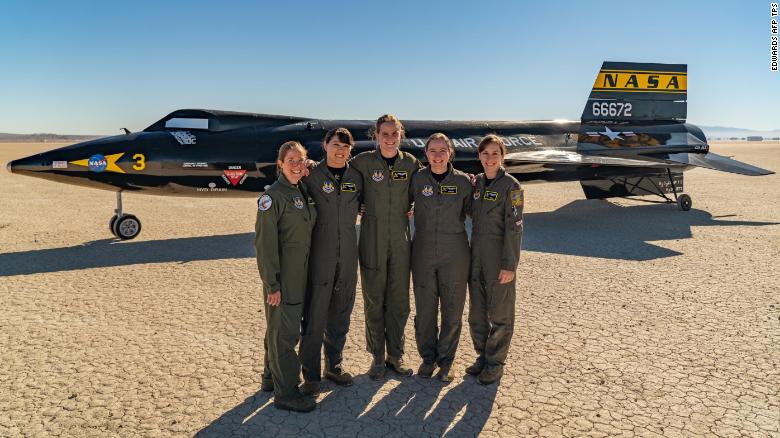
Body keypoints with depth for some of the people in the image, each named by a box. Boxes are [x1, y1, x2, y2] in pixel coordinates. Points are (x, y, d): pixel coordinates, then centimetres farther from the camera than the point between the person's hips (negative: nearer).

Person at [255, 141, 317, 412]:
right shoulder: (274, 196, -15)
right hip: (281, 277, -8)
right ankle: (285, 392, 10)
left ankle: (272, 377, 33)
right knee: (284, 331, -1)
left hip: (299, 274, 8)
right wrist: (272, 284, -19)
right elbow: (264, 242, -18)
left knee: (279, 327, 18)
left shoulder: (303, 193, 9)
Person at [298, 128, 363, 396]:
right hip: (319, 256, -4)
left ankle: (334, 365, 30)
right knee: (314, 316, -1)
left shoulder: (356, 178, 7)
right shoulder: (311, 176, -4)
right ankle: (311, 375, 13)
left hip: (347, 256, 4)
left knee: (341, 314, 14)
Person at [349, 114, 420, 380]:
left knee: (399, 303, 10)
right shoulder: (363, 162, -6)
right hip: (372, 241, -2)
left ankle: (395, 355, 28)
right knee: (374, 301, 8)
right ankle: (377, 358, 24)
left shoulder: (411, 163, 2)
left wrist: (413, 208, 2)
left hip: (401, 241, 2)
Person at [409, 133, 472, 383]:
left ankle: (446, 360, 27)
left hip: (455, 254, 0)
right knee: (424, 309, 10)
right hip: (423, 254, 1)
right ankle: (428, 357, 29)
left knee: (452, 311, 8)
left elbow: (473, 210, 11)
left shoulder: (463, 181, -2)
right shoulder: (417, 179, -1)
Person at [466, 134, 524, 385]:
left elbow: (514, 227, -14)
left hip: (500, 259, -6)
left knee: (500, 312, 7)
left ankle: (496, 363, 20)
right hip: (476, 255, 6)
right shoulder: (477, 182, 7)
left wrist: (509, 265, -16)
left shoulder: (510, 185, -11)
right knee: (476, 311, 14)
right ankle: (482, 355, 31)